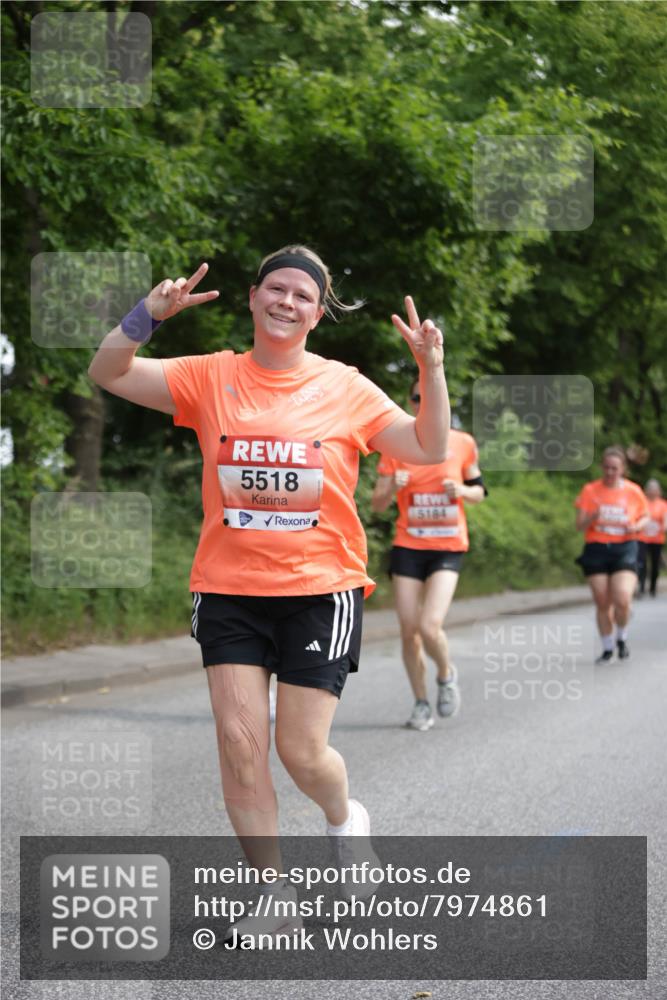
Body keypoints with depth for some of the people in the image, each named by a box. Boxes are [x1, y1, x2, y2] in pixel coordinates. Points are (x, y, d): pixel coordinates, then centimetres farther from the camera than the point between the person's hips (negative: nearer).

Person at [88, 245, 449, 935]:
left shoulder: (345, 387, 2)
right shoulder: (211, 377, 2)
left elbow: (429, 449, 2)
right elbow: (107, 374, -3)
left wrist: (431, 368, -10)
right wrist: (149, 315, -19)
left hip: (321, 588, -1)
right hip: (228, 588, 1)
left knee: (301, 752, -2)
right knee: (239, 740, -5)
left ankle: (344, 818, 34)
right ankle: (271, 889, 13)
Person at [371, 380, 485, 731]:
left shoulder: (463, 444, 2)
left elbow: (478, 491, 14)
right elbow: (377, 504, 0)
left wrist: (461, 491, -9)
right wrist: (392, 487, -21)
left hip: (448, 547, -1)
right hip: (408, 546, 1)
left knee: (429, 626, -17)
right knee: (409, 630, 0)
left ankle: (446, 675, 14)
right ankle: (421, 703, 19)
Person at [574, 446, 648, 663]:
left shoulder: (634, 491, 1)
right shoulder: (590, 490, 0)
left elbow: (645, 517, 15)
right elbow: (580, 526, -1)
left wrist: (637, 526, -7)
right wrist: (592, 517, -22)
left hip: (624, 549, -1)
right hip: (596, 550, 1)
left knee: (622, 601, -17)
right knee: (602, 603, 3)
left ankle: (621, 639, 11)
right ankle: (607, 648, 22)